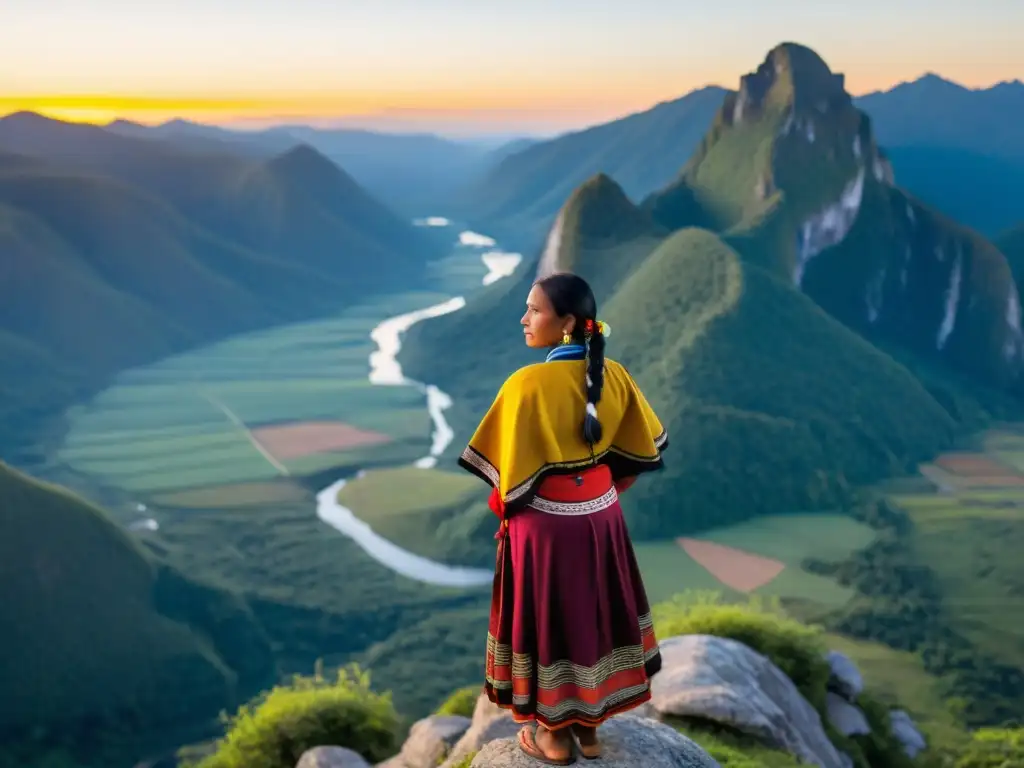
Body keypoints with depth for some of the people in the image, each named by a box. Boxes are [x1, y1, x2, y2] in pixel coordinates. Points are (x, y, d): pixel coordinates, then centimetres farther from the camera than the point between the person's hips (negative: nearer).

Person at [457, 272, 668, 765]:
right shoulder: (613, 375, -4)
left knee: (547, 617, 11)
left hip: (544, 520, -5)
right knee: (593, 612, 18)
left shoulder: (527, 383, -22)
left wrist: (501, 504, 4)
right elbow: (640, 449, 6)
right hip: (600, 514, 6)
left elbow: (511, 468, -16)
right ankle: (589, 726, 32)